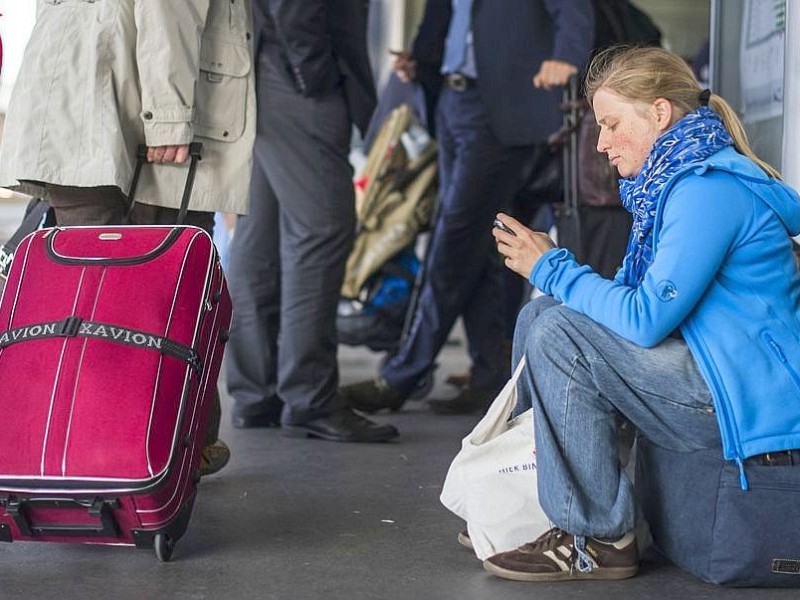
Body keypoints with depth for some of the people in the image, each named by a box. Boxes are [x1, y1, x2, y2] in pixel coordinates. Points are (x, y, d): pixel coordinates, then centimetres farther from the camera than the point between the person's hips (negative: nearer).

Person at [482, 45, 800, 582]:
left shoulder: (709, 190, -18)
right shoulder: (678, 180, 14)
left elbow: (646, 319, -24)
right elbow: (644, 307, 15)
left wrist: (552, 268, -13)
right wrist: (549, 266, 3)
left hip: (751, 399, -11)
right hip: (714, 376, 11)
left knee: (557, 334, -22)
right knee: (541, 313, 8)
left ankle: (597, 540, -13)